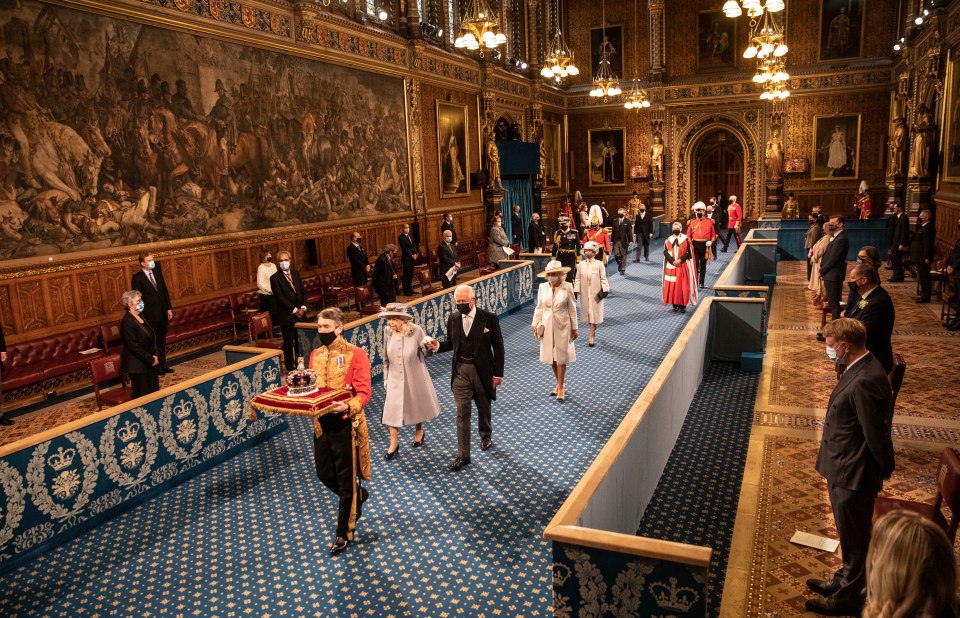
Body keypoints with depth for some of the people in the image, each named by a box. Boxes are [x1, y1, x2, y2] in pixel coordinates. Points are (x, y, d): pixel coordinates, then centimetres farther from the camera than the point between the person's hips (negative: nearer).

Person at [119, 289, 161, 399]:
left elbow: (152, 338, 11)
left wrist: (155, 355, -3)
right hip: (138, 365, -8)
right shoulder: (127, 322, -17)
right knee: (142, 395, 0)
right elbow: (134, 346, -20)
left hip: (150, 362, 8)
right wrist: (151, 359, -16)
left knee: (154, 392, 12)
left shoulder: (141, 316, 9)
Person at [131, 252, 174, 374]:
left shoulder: (157, 272, 5)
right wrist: (142, 316, -14)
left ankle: (163, 364, 24)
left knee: (162, 341, 15)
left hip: (163, 313, 6)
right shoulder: (137, 278, -12)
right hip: (150, 315, -6)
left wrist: (169, 308, 8)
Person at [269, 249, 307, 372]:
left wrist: (303, 307, -5)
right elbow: (280, 298, -13)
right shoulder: (275, 278, -7)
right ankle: (290, 368, 14)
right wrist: (294, 310, -15)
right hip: (286, 316, -5)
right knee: (288, 343, 4)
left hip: (300, 313, 5)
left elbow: (303, 292, 11)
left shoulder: (296, 274, 11)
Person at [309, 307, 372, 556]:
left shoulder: (355, 354, -13)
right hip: (321, 424, 7)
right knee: (324, 474, 18)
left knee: (346, 481, 6)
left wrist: (347, 407, -36)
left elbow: (363, 393, -17)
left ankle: (344, 533, 23)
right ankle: (358, 496, 46)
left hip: (346, 425, -6)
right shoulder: (315, 354, 6)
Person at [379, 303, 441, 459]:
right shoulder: (387, 331, -13)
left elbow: (426, 353, -10)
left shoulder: (416, 331, -21)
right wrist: (386, 377, 6)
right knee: (392, 409, 4)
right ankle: (394, 443, 22)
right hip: (395, 378, 2)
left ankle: (419, 431, 47)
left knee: (417, 405, 19)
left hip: (414, 378, -2)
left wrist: (427, 344, -32)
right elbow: (386, 358, 1)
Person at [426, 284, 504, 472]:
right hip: (461, 371, 2)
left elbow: (498, 346, -6)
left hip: (482, 370, -1)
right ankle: (462, 455, 7)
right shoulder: (453, 319, -1)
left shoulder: (489, 318, -11)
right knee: (462, 413, 1)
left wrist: (498, 373, -7)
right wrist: (438, 345, -11)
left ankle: (486, 435, 48)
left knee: (484, 407, 19)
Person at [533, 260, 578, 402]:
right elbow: (539, 308, 6)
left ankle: (560, 388, 13)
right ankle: (559, 384, 27)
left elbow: (572, 309, -4)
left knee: (561, 357, 2)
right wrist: (535, 324, 1)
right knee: (551, 357, 11)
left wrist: (574, 328, -1)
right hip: (547, 326, 3)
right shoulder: (542, 287, -2)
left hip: (562, 326, -3)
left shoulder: (567, 287, -10)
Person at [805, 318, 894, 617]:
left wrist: (885, 469, -9)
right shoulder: (862, 369, 2)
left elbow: (877, 434, -24)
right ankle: (844, 582, 44)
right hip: (844, 469, 10)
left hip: (853, 475, -10)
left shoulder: (865, 382, -31)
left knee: (854, 539, 10)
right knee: (850, 535, 26)